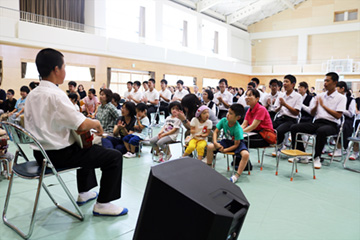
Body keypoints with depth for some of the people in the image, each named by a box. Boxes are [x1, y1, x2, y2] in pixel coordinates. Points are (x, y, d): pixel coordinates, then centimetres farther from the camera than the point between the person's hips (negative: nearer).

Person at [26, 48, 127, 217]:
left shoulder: (32, 94, 7)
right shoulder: (55, 95, -22)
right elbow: (81, 125, -27)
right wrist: (96, 124, -6)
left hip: (41, 153, 10)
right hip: (59, 155, -10)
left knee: (87, 148, 35)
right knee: (115, 157, -5)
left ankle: (84, 193, 42)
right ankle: (102, 204, 4)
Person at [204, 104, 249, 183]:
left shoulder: (238, 129, -31)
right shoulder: (224, 120, -16)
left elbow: (236, 144, -25)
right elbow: (216, 132, -8)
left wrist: (225, 150, -28)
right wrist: (215, 142, -23)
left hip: (238, 143, -5)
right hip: (227, 141, 5)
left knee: (246, 154, -36)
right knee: (210, 146, -14)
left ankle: (237, 175, -28)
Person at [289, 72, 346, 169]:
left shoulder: (341, 97, 3)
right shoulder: (319, 96, 17)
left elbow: (338, 116, -10)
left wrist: (323, 105, -12)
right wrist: (316, 105, -3)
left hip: (331, 124, -5)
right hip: (317, 122, 6)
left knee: (321, 131, -41)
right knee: (294, 128, -15)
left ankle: (317, 158, -22)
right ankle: (302, 156, -7)